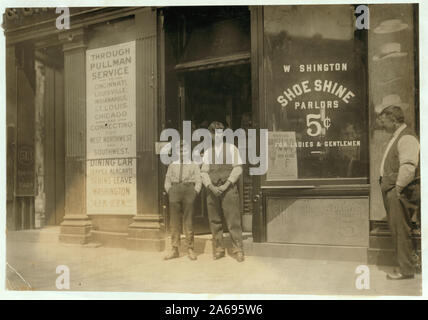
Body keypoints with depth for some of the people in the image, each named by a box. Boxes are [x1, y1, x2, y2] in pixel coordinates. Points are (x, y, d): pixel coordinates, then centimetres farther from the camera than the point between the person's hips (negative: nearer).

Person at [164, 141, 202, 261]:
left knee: (188, 221, -3)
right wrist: (170, 192, 0)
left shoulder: (194, 164, 14)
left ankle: (190, 249, 3)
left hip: (189, 189, -2)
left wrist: (195, 193, -5)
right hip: (175, 190, 2)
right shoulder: (172, 165, 19)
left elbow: (198, 181, 8)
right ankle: (174, 249, 4)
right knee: (174, 221, 0)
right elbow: (167, 181, 15)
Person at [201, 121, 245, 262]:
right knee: (214, 221, 3)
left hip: (228, 188, -3)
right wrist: (211, 186, -10)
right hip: (212, 190, 3)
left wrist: (226, 185, -11)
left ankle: (238, 250, -3)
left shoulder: (232, 148, 10)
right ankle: (218, 249, 12)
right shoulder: (207, 152, 16)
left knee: (233, 220, -8)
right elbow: (203, 172, 9)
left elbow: (238, 168, 1)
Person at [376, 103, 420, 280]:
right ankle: (404, 265, 24)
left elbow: (408, 167, -25)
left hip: (398, 192, -10)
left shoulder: (407, 138, -15)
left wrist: (398, 187, -19)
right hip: (390, 190, 10)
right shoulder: (396, 136, 17)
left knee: (400, 231, -2)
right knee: (396, 230, 15)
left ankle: (406, 269, 8)